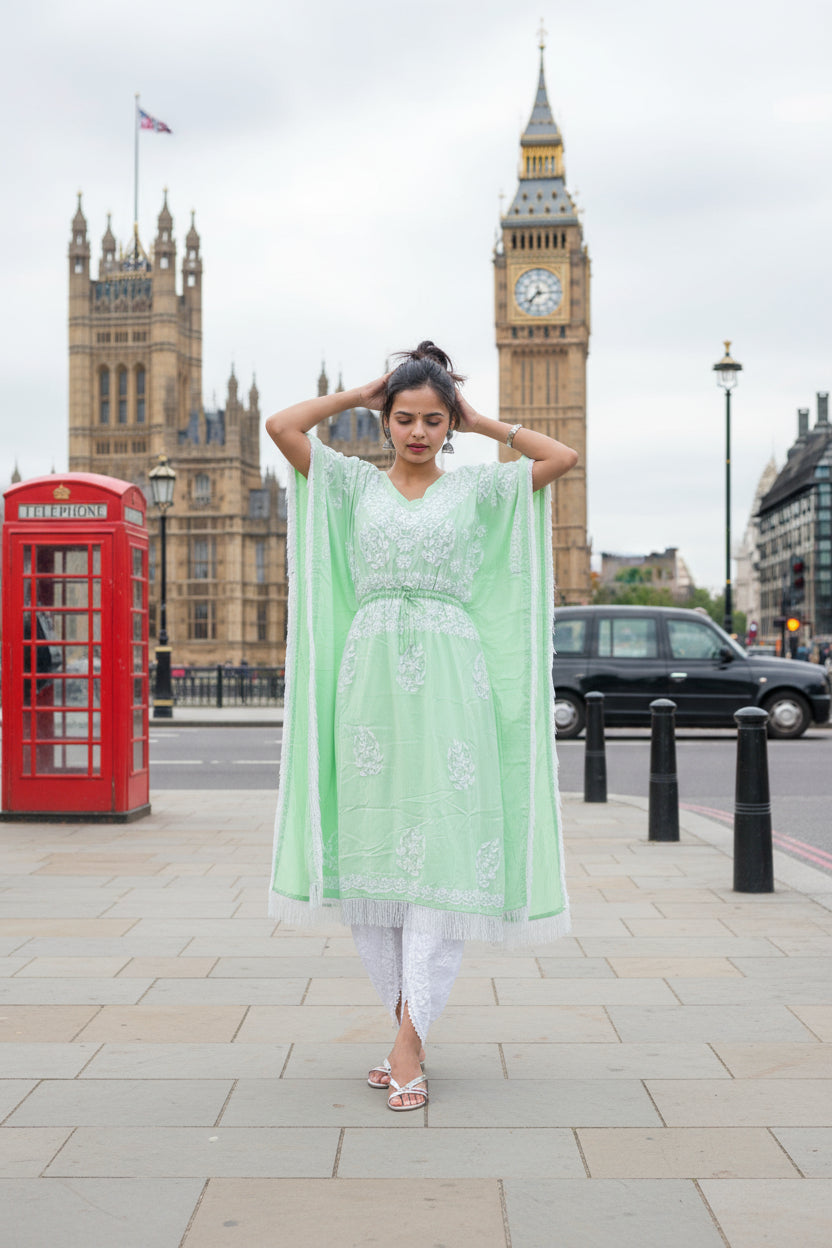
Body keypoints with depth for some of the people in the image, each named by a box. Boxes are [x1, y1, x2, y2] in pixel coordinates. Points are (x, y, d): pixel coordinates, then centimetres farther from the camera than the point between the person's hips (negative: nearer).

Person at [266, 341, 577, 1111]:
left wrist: (481, 421, 13)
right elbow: (282, 426, 3)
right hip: (371, 676, 1)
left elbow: (563, 456, 5)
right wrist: (364, 393, 13)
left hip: (451, 680, -1)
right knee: (372, 849, 1)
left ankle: (410, 1040, -9)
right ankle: (409, 1029, 11)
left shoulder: (478, 488, 12)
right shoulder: (355, 484, 13)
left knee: (444, 850, -9)